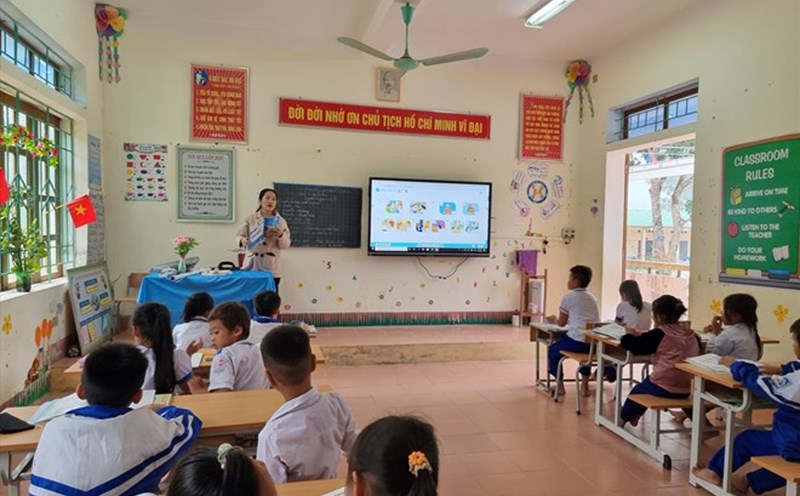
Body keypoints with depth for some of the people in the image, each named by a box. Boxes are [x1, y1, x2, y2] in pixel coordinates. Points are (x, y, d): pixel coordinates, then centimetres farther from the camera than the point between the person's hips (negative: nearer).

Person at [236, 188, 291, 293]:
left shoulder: (280, 221, 4)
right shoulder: (251, 218, 6)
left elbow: (286, 245, 0)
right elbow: (239, 234, 4)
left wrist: (281, 236, -22)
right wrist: (242, 240, -19)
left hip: (271, 269, -1)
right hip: (251, 267, 1)